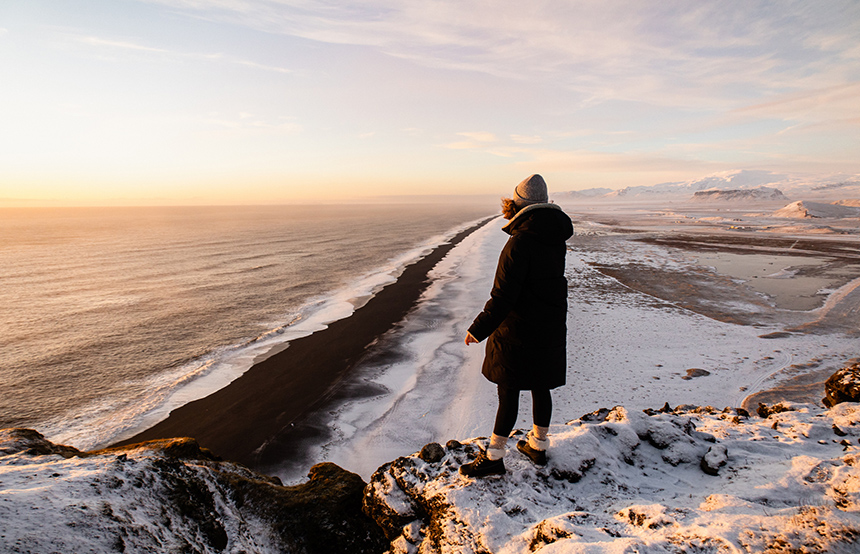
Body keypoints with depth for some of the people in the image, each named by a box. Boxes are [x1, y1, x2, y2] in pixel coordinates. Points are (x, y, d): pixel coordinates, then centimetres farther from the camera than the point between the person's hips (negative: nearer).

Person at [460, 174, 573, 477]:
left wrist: (479, 328, -16)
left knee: (508, 390, 2)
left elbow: (504, 296, -24)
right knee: (540, 386, 18)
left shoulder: (520, 242, -22)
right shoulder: (556, 238, 2)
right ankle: (538, 445, 34)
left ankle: (494, 456, 13)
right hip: (551, 327, 8)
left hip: (519, 328, -8)